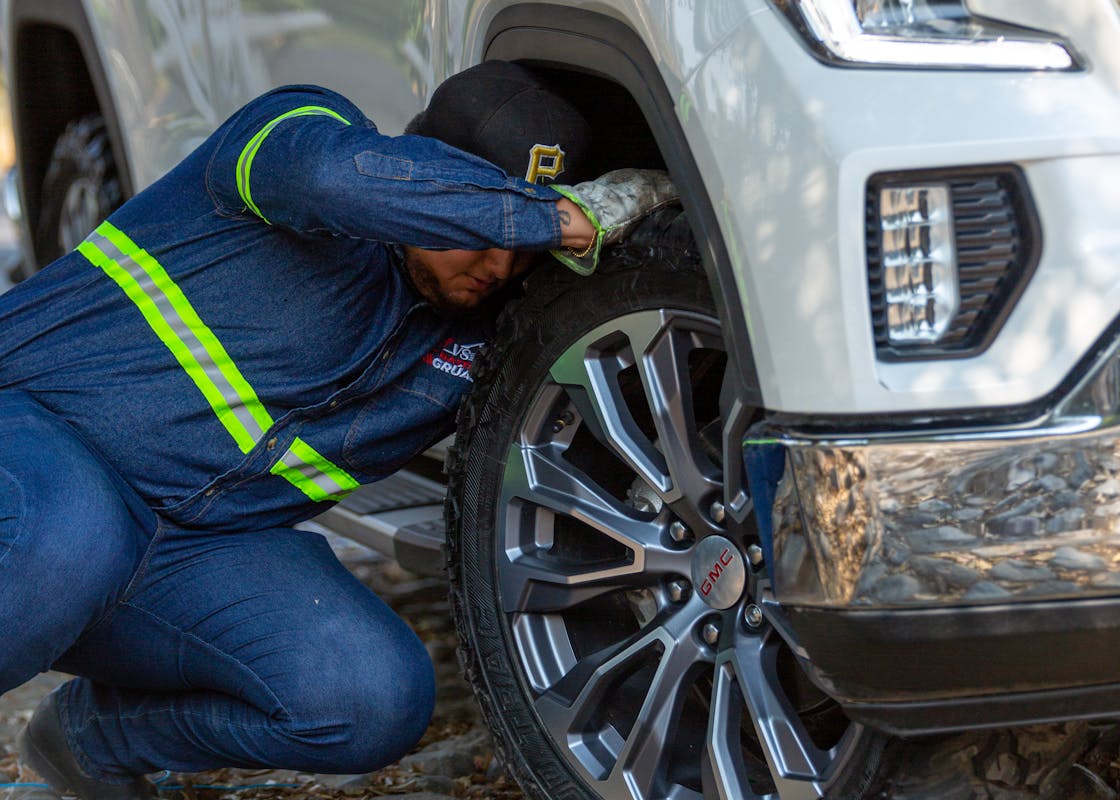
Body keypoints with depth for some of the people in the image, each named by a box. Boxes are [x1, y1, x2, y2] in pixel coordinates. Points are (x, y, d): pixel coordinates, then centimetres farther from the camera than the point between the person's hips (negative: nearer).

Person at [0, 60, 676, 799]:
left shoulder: (480, 339, 5)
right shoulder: (298, 129, -14)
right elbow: (342, 173, -39)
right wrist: (571, 216, -33)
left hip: (192, 547, 7)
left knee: (377, 699, -20)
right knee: (66, 541, -43)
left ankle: (96, 735, 7)